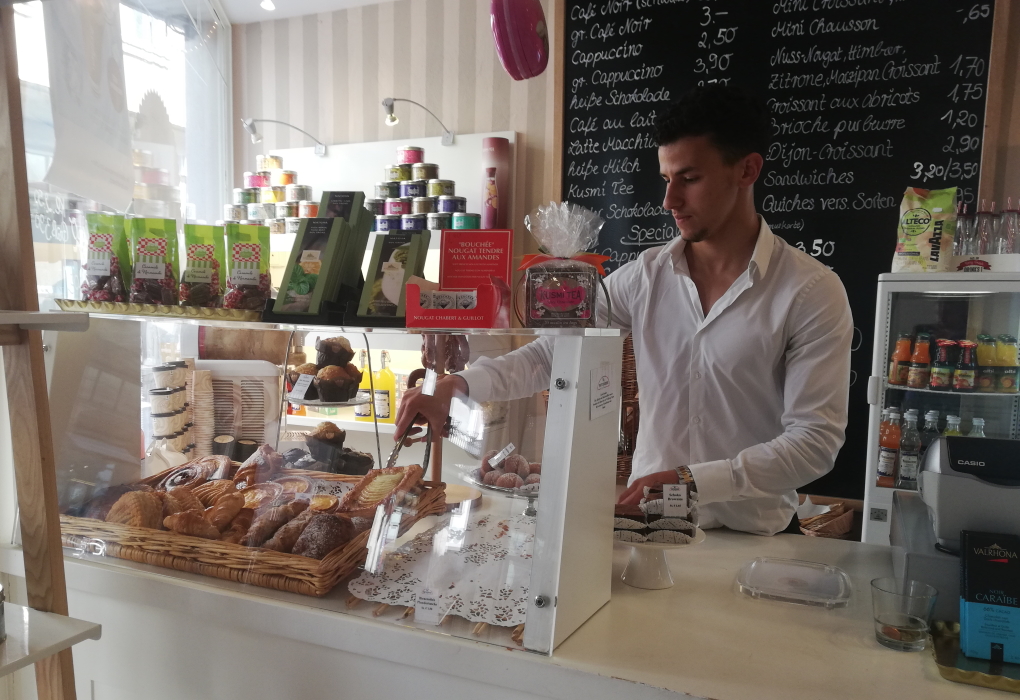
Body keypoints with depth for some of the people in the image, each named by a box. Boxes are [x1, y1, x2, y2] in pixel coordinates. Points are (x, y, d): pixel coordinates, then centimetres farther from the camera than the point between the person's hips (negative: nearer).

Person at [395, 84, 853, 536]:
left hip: (754, 540, -2)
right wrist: (454, 387, -13)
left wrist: (690, 480, -21)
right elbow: (548, 354, 1)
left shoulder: (811, 292, -10)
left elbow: (815, 440, -12)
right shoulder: (645, 276, 1)